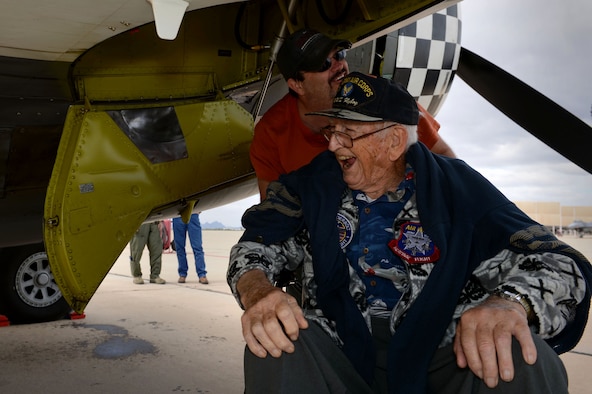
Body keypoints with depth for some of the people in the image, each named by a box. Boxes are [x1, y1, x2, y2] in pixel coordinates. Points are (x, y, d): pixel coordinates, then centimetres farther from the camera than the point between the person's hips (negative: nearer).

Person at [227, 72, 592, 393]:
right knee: (273, 343, -29)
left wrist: (510, 302, -31)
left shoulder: (458, 189, -2)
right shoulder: (312, 185, 4)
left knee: (525, 358, -28)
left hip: (439, 358, 0)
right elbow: (257, 243, 2)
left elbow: (558, 263, -6)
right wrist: (255, 288, -24)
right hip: (339, 355, 1)